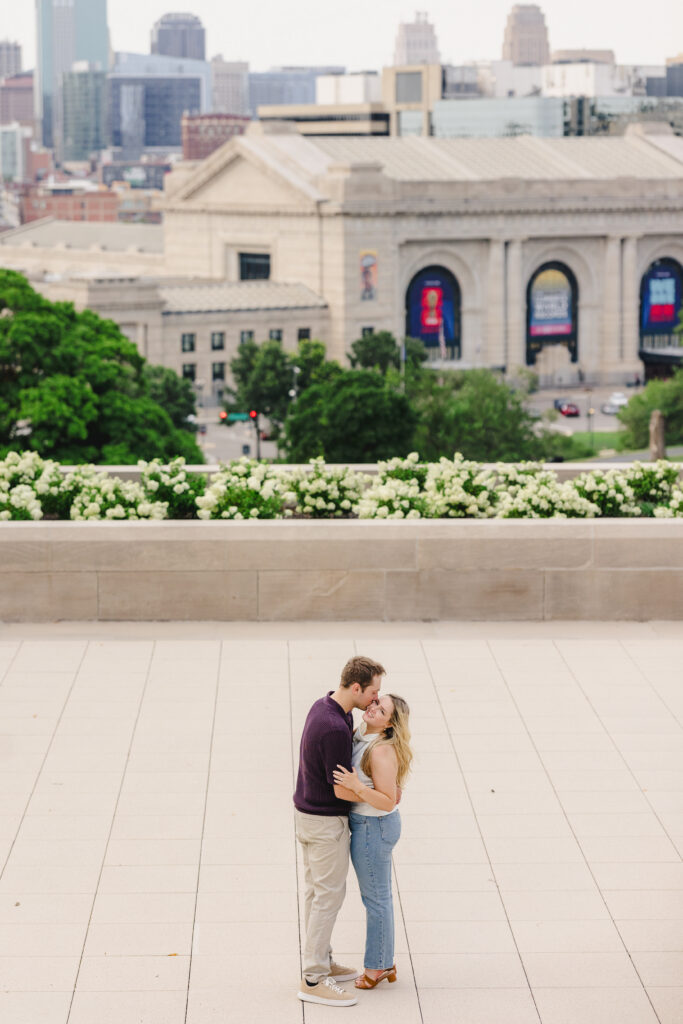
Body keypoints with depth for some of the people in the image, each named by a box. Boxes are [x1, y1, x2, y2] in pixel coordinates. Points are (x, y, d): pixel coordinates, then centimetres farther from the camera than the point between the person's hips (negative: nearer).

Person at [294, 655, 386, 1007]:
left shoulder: (325, 705, 1)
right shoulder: (334, 728, -29)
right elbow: (342, 790, -24)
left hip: (307, 811, 10)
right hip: (326, 821, -10)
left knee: (318, 889, 17)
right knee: (329, 894, -3)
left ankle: (321, 962, 28)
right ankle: (313, 979, 1)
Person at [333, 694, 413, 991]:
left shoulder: (382, 752, -26)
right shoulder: (362, 735, 2)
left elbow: (388, 802, -26)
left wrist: (356, 787, -35)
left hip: (372, 829, -10)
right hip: (373, 824, 10)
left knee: (375, 899, 6)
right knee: (379, 896, 19)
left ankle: (378, 966, 21)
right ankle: (386, 963, 31)